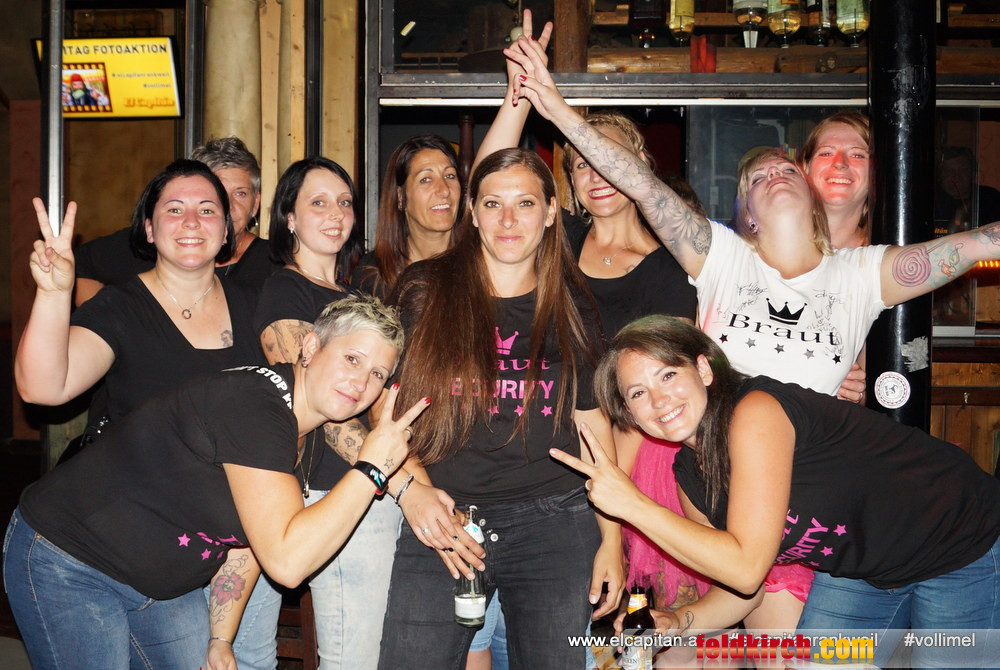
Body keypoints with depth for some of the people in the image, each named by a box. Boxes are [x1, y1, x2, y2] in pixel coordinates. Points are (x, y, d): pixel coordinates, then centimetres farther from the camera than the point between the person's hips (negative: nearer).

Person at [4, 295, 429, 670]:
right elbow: (286, 560, -34)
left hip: (162, 582, 9)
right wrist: (371, 469, -28)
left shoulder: (301, 428, 0)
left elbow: (249, 536, 9)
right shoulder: (252, 404, -29)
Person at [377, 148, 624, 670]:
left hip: (552, 523, 1)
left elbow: (593, 425, 9)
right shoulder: (423, 290, 4)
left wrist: (611, 538, 4)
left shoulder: (570, 306, 8)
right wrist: (411, 489, -12)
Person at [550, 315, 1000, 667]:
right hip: (863, 572, 7)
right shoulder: (690, 478, -5)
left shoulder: (755, 412, -29)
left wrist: (633, 504, -28)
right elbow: (741, 592, 1)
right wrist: (676, 622, -17)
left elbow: (747, 566, -32)